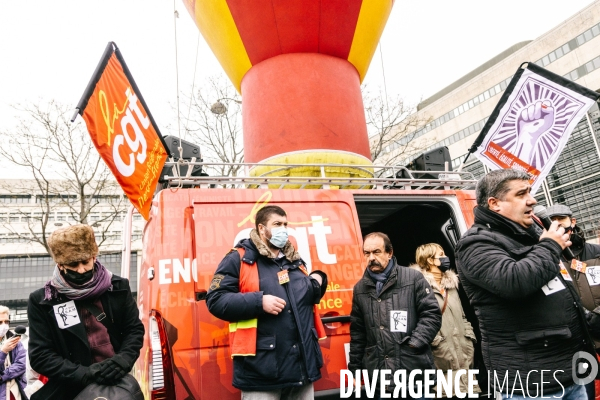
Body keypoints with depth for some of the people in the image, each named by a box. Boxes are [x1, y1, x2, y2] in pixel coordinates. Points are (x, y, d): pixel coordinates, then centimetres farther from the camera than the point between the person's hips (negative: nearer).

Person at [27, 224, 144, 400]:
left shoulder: (118, 287, -4)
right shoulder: (42, 301, -6)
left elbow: (134, 329, 2)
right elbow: (40, 355, -8)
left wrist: (123, 359, -17)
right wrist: (85, 373, -20)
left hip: (118, 383, 2)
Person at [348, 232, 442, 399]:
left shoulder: (413, 278, -2)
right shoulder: (360, 288, 10)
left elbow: (432, 315, -5)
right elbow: (357, 332, 15)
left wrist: (413, 344, -14)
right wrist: (355, 368, 15)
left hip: (415, 373, -3)